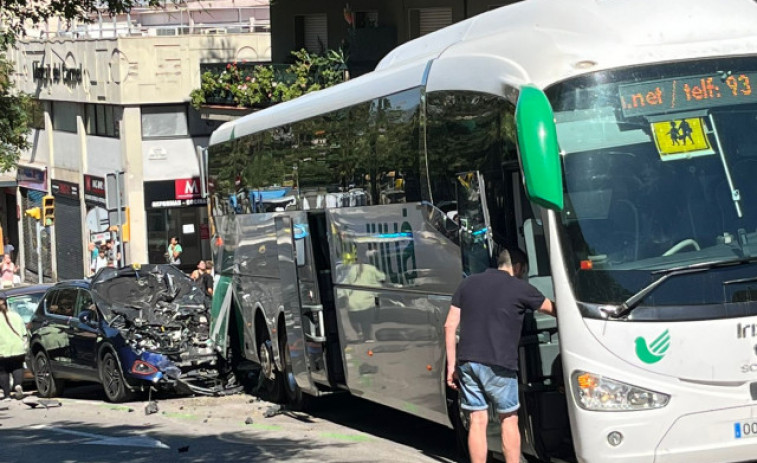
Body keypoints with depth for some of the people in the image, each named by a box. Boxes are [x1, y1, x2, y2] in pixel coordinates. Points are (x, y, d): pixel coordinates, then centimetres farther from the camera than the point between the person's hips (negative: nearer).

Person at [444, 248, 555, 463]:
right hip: (499, 365, -4)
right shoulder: (519, 288, 0)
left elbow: (450, 326, 8)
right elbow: (552, 309, 12)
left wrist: (452, 365, 10)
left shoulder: (468, 284, 12)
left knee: (477, 421, 7)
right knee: (509, 420, 10)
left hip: (467, 362, 4)